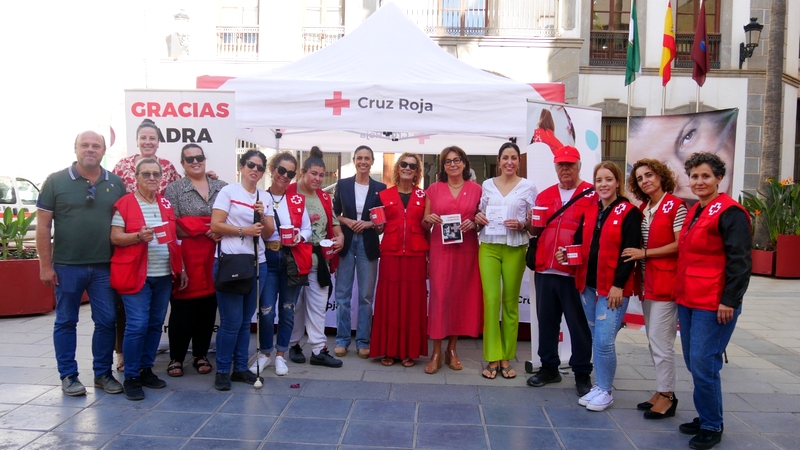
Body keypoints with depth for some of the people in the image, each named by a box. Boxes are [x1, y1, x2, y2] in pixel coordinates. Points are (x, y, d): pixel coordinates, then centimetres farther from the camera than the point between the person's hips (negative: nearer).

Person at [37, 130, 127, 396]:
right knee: (66, 322, 9)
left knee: (107, 321, 7)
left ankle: (103, 373, 21)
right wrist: (45, 266, -6)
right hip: (66, 266, -2)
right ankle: (68, 376, 21)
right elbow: (43, 226, -1)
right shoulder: (56, 181, -1)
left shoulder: (116, 184, 5)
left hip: (105, 267, 2)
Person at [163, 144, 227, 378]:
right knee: (182, 307, 1)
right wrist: (206, 230, -12)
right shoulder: (174, 189, 4)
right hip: (186, 256, -3)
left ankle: (200, 354, 20)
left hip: (213, 256, 3)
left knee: (208, 306, 7)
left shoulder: (222, 187, 13)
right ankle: (176, 357, 14)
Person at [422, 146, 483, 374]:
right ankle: (436, 353, 4)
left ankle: (452, 349, 18)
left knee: (461, 296, 5)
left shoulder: (476, 189, 6)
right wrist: (429, 219, -12)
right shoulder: (433, 189, 6)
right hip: (440, 249, -1)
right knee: (439, 296, -5)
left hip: (466, 250, 1)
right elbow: (425, 224, 10)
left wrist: (473, 223, -10)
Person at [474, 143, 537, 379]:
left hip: (515, 249, -1)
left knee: (511, 302, 5)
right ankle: (492, 358, 4)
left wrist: (521, 225, -15)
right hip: (489, 247, 1)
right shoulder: (487, 185, 9)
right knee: (491, 300, -4)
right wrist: (478, 219, -5)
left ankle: (506, 358, 15)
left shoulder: (528, 187, 2)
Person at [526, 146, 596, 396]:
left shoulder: (591, 194, 0)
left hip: (575, 271, -4)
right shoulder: (544, 196, 16)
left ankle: (582, 373, 16)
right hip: (545, 269, 5)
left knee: (579, 324, 3)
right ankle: (549, 368, 24)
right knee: (546, 321, 11)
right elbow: (535, 231, 21)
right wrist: (534, 224, -1)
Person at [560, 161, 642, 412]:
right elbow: (581, 244, 17)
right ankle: (599, 386, 25)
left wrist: (618, 285, -16)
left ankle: (606, 391, 8)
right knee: (595, 340, 13)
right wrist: (567, 254, -4)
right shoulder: (589, 212, 13)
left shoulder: (629, 212, -6)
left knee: (604, 341, -8)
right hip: (588, 285, 6)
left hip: (613, 287, -6)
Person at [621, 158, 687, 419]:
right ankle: (663, 390, 23)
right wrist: (636, 262, 2)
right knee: (654, 339, 12)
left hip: (666, 280, -8)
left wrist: (644, 253, -14)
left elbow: (680, 245, -14)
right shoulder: (642, 208, 13)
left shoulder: (676, 206, -8)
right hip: (647, 280, 8)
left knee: (659, 339, -5)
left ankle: (666, 396, 6)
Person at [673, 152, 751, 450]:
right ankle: (705, 417, 28)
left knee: (703, 365, -5)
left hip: (715, 305, -8)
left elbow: (739, 261, -15)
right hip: (688, 301, 9)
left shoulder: (729, 211, -11)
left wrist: (729, 300, -18)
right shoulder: (694, 212, 15)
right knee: (693, 363, 14)